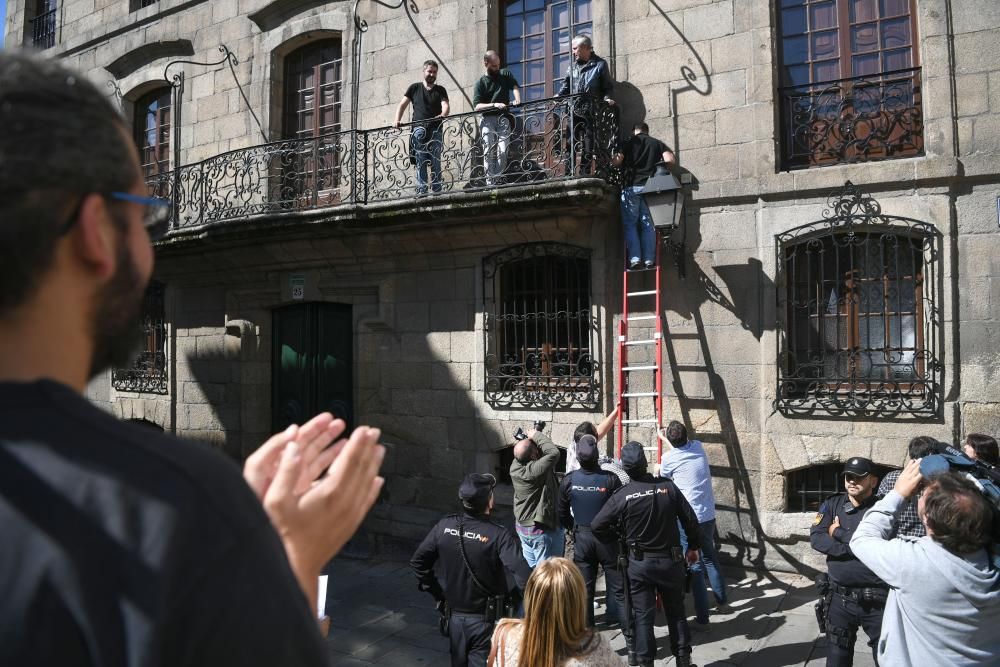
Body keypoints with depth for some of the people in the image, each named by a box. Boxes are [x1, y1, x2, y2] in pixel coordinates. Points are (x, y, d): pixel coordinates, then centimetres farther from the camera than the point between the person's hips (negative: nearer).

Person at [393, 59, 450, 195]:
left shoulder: (440, 90, 18)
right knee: (420, 162, -6)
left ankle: (436, 191, -5)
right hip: (419, 129, 0)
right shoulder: (415, 88, 18)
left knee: (436, 162, -6)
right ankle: (421, 190, -8)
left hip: (435, 129, 0)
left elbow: (445, 105, 0)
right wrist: (397, 120, -3)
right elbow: (402, 104, 14)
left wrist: (444, 114, -23)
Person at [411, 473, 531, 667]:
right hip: (485, 620, -4)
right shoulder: (498, 535, -23)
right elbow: (523, 575, -31)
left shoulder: (444, 527, -10)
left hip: (455, 616, 4)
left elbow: (417, 562, -2)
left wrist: (437, 593, 6)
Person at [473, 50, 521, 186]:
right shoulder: (481, 83, 8)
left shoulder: (505, 74, 17)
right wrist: (494, 105, -17)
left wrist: (517, 99, -22)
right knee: (488, 152, -10)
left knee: (503, 151, -13)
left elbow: (515, 86, 0)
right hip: (487, 120, -1)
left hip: (503, 118, 1)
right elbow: (477, 106, -2)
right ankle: (490, 183, -10)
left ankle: (497, 181, -11)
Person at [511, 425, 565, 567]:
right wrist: (537, 435, -24)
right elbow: (553, 452, -37)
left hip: (522, 526, 8)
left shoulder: (515, 466, -7)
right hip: (543, 530, -8)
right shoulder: (534, 470, -32)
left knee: (530, 567, 21)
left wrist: (534, 437, -8)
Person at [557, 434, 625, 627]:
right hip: (607, 538, -2)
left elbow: (562, 514, 1)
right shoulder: (610, 479, -19)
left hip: (582, 537, 2)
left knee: (584, 587, 14)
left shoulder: (569, 480, -11)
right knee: (617, 586, 10)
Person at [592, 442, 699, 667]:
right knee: (676, 611, 18)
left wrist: (615, 541, 7)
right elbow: (690, 519, -2)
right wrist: (693, 546, 13)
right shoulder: (668, 486, -10)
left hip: (639, 563, -2)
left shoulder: (622, 495, -13)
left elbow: (597, 526, -12)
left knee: (642, 615, 7)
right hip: (670, 560, 2)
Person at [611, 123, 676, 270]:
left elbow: (616, 162, 1)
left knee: (630, 224, 2)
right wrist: (655, 164, 18)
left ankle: (634, 259, -9)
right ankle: (649, 260, -2)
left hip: (631, 187, -2)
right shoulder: (658, 143, 14)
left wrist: (614, 157, 23)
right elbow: (669, 160, 0)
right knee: (648, 225, 5)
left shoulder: (630, 142, 9)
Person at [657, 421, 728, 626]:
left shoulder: (669, 458, -10)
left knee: (694, 565, 3)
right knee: (710, 559, 23)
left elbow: (663, 479, 11)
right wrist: (666, 440, 40)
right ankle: (722, 601, 36)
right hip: (708, 515, 5)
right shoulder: (699, 447, 2)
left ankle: (702, 614, 6)